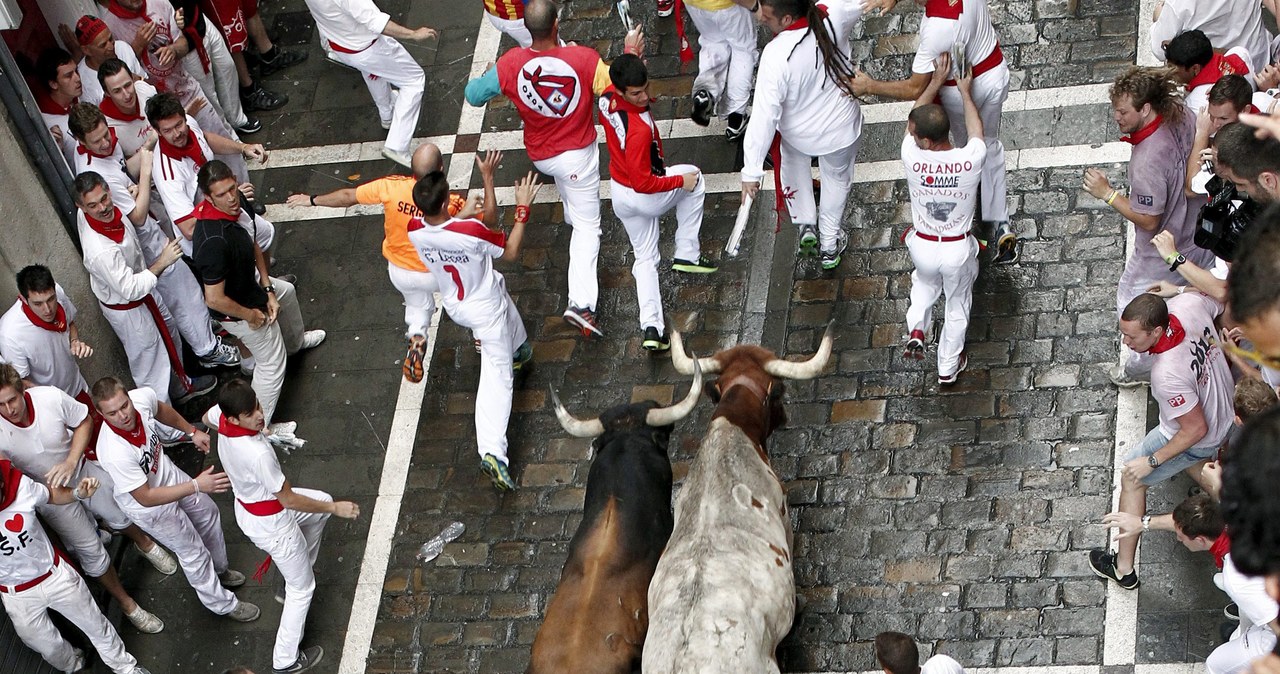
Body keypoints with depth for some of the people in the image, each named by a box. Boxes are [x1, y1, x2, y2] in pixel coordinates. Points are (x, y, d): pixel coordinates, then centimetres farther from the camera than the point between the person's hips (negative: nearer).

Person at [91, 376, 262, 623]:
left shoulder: (143, 397, -29)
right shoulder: (114, 454, -46)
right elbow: (146, 498, -35)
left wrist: (192, 431, 10)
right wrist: (196, 486, -39)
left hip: (168, 473, 7)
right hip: (148, 505, -6)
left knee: (208, 514, 29)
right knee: (193, 552, 12)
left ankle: (219, 570, 59)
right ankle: (222, 604, 40)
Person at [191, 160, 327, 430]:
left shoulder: (238, 203, -18)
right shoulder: (214, 242, -45)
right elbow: (215, 299, -38)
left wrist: (268, 291, -5)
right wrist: (250, 315, -21)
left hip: (250, 281, 9)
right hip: (238, 311, -9)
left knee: (286, 292, 37)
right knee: (272, 364, 8)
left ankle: (295, 341, 70)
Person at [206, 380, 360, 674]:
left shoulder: (223, 415, -19)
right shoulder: (259, 454, -43)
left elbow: (207, 418, 9)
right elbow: (289, 500, -29)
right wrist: (335, 508, -17)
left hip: (247, 504, 8)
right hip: (270, 525, -8)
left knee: (322, 502, 31)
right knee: (302, 588, 13)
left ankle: (299, 567, 50)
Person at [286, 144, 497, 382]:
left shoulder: (391, 188, -28)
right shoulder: (450, 204, -35)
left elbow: (348, 197, -13)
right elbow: (490, 220, -22)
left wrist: (312, 200, 4)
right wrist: (487, 176, -22)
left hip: (399, 273, 2)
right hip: (437, 274, -2)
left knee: (418, 304, 32)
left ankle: (416, 338, 6)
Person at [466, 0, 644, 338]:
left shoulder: (510, 64, -21)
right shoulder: (584, 59, -29)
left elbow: (474, 95, -6)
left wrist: (484, 77, 16)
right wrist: (631, 52, -3)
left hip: (540, 156, 4)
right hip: (578, 155, -4)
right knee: (587, 227, 6)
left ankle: (571, 215, 66)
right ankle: (580, 303, -5)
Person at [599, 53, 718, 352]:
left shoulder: (607, 98, -16)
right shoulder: (639, 129, -39)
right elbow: (642, 183, -33)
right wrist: (679, 181, -20)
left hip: (619, 194, 7)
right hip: (646, 197, -7)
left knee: (645, 258, 20)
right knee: (694, 177, 23)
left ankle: (651, 326, 9)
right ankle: (687, 254, 25)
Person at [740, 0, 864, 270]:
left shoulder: (776, 56, -38)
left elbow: (765, 115, -33)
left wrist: (752, 170, -26)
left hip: (798, 135, -2)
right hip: (841, 127, 2)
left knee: (793, 161, 35)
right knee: (837, 178, 30)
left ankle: (806, 225, 40)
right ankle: (829, 245, 47)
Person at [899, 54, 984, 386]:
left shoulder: (912, 159, -27)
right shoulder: (971, 161, -27)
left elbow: (910, 123, -6)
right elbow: (975, 130, -2)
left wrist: (936, 81, 2)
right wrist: (965, 91, 11)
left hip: (922, 246, 0)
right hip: (959, 250, 0)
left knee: (924, 282, 36)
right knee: (958, 304, 26)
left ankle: (916, 330, 17)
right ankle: (948, 367, 42)